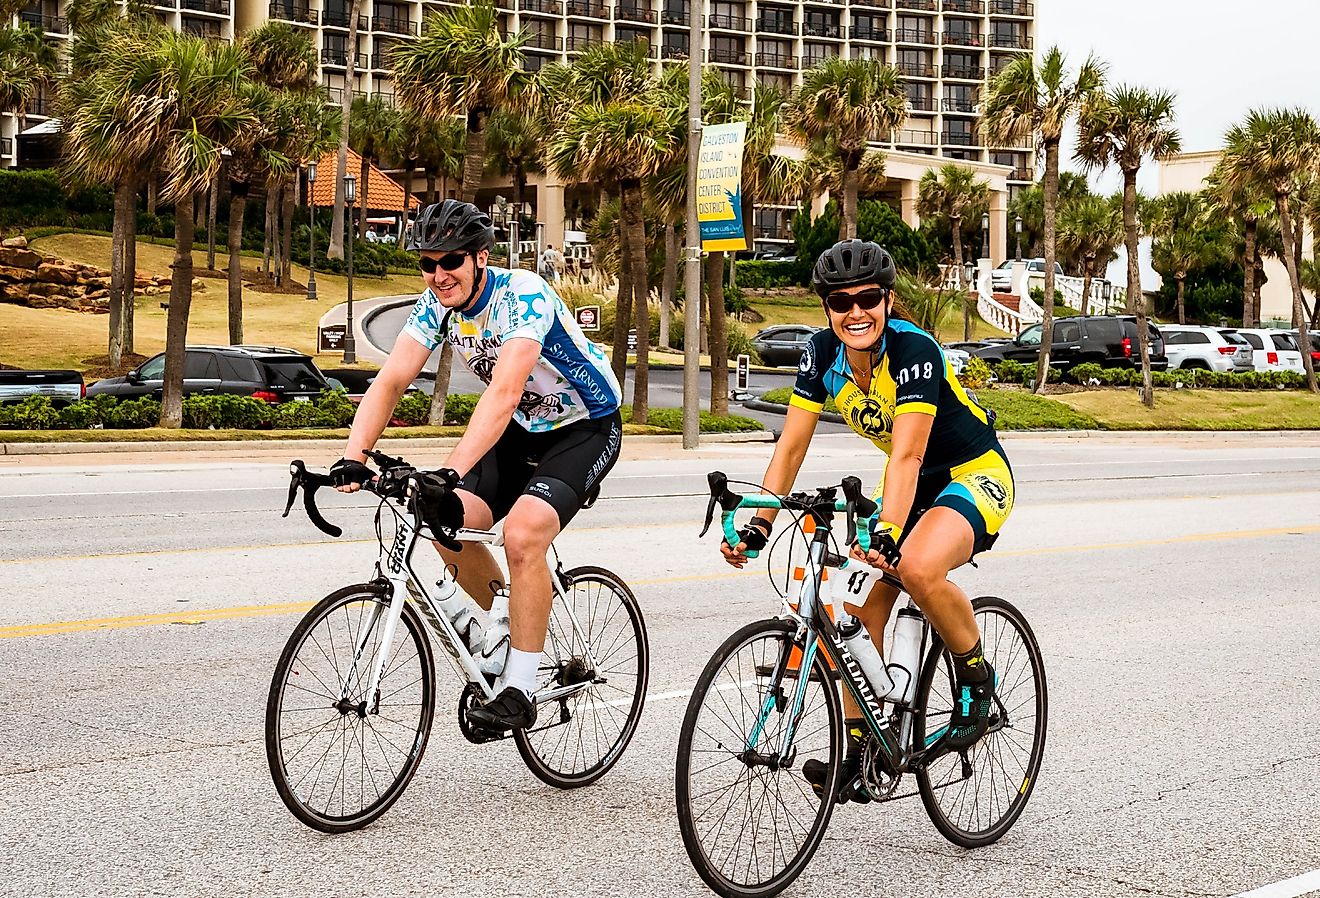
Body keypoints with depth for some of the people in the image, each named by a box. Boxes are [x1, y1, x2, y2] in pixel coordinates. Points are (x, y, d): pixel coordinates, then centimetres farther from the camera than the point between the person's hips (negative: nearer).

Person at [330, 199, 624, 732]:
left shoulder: (524, 296, -30)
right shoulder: (438, 304, -9)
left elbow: (504, 393, -43)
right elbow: (390, 380, -17)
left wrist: (451, 472, -53)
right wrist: (353, 457, -32)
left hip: (586, 428, -7)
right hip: (523, 430, 7)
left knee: (522, 533, -28)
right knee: (450, 523, -11)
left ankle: (519, 690, -16)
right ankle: (506, 633, 14)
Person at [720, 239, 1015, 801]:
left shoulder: (914, 349, -29)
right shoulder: (822, 354, -11)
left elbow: (906, 456, -38)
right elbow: (791, 447, -11)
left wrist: (887, 533, -51)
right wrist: (759, 523, -23)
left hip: (974, 474, -7)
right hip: (915, 480, 7)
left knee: (917, 567, -34)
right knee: (860, 605, -7)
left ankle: (976, 678, -8)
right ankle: (855, 750, 1)